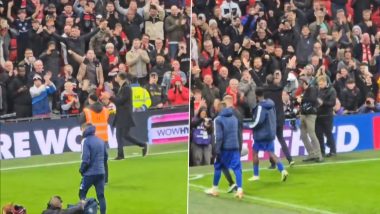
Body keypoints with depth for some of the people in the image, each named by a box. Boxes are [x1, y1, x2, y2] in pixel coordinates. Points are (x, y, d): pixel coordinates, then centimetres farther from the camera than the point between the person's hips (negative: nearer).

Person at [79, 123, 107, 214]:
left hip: (90, 173, -6)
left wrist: (81, 170, -2)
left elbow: (86, 159, -16)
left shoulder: (85, 141, -12)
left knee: (82, 194, 8)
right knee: (101, 195, 9)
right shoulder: (100, 141, 9)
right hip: (101, 172, 6)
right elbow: (105, 156, 16)